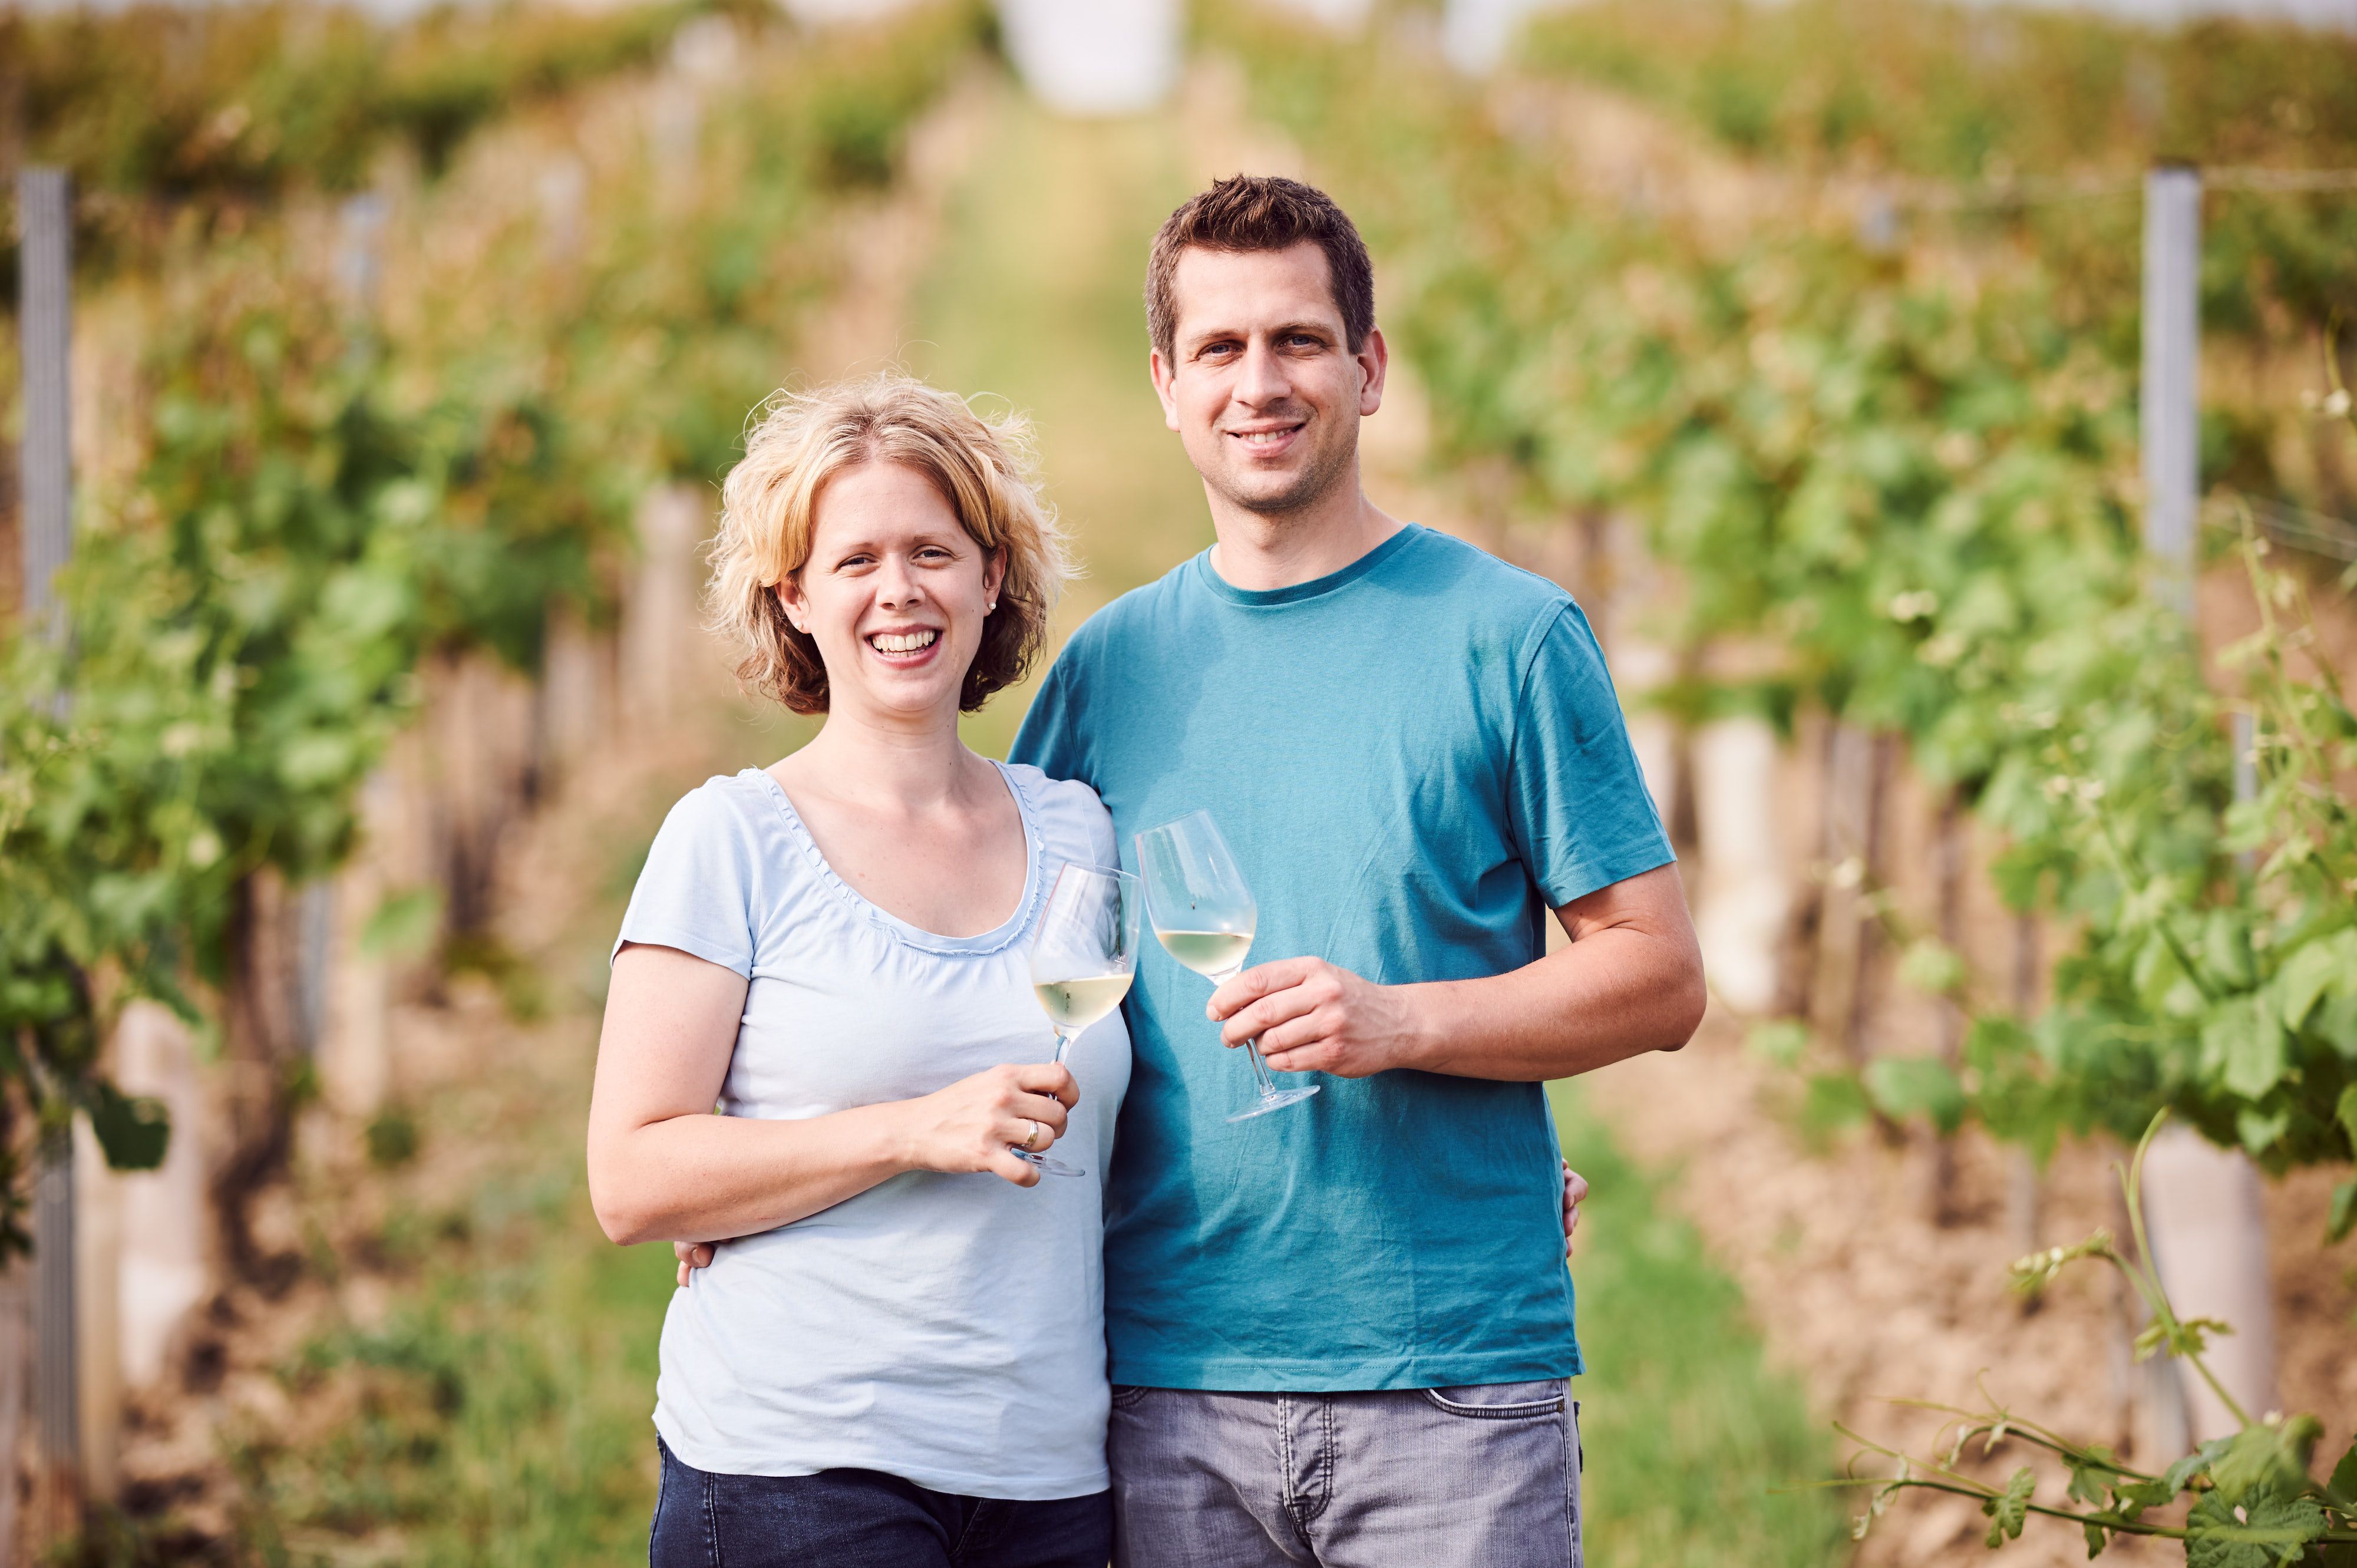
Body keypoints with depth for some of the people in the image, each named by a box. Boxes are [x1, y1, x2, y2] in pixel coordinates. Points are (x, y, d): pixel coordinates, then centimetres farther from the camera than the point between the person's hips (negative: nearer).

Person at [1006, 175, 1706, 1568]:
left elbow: (1661, 981, -1)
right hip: (1174, 1397, 3)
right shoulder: (1110, 667, 10)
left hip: (1456, 1382, -3)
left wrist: (1399, 1022, -16)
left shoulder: (1509, 638, 0)